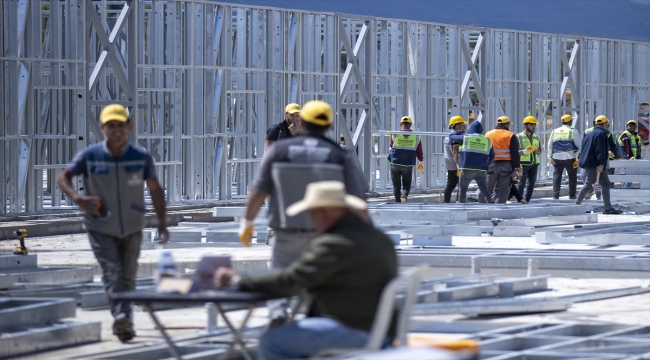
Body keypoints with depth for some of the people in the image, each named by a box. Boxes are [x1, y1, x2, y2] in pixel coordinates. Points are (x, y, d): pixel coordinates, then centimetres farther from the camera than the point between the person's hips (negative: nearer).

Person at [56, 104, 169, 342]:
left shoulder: (141, 157, -5)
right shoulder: (89, 156, -8)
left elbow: (155, 190, -1)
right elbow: (63, 177, -6)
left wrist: (161, 222, -11)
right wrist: (76, 198, -27)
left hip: (132, 228, 2)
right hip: (101, 228, -2)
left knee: (127, 277, 10)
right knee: (112, 272, -18)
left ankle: (125, 322, 21)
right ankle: (121, 317, -34)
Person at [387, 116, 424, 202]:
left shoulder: (395, 135, -5)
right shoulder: (416, 137, 0)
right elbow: (419, 151, 7)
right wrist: (421, 162, 22)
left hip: (395, 164, -1)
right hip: (408, 165, 1)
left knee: (396, 185, 10)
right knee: (406, 184, 14)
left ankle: (397, 201, 7)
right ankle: (404, 195, -15)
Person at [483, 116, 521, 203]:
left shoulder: (488, 135, 9)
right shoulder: (511, 136, 0)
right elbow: (515, 154, -4)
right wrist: (516, 168, -2)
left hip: (491, 166, 2)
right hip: (506, 166, -2)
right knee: (503, 191, 2)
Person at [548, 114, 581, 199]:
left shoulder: (555, 131, 13)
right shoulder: (573, 131, 2)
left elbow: (550, 145, 16)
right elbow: (578, 146, -3)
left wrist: (550, 157, 22)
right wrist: (577, 159, -1)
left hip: (557, 157, 3)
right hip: (569, 157, -3)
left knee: (557, 175, 5)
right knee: (572, 176, 8)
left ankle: (555, 195, -3)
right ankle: (572, 195, 8)